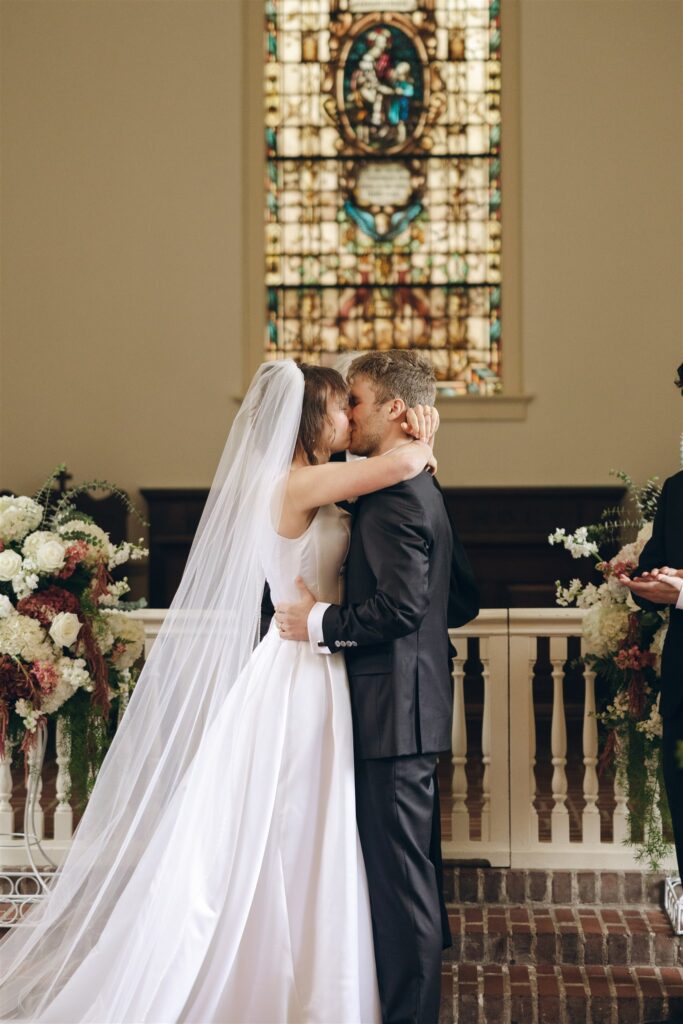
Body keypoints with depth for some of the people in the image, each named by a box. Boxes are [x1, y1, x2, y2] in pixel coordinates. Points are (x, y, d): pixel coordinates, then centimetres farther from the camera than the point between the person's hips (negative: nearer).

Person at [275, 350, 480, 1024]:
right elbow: (463, 601, 20)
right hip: (415, 705, 11)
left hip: (396, 711, -11)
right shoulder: (423, 490, 16)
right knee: (412, 868, 18)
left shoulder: (394, 494, -16)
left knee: (399, 874, -5)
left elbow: (400, 606, -25)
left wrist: (319, 623, -15)